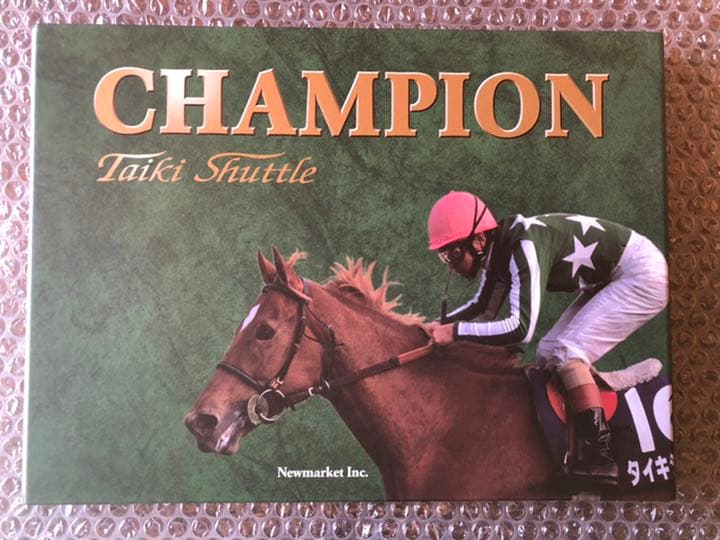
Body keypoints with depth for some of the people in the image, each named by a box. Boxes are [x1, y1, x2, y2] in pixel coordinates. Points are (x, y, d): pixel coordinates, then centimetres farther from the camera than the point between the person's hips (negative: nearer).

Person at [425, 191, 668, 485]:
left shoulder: (524, 246, -31)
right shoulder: (498, 249, -2)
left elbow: (520, 328, -37)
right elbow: (484, 308, 11)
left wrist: (455, 332, -30)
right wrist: (439, 325, -3)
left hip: (643, 275, -9)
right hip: (610, 279, 10)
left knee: (567, 352, -19)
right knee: (547, 353, 6)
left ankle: (598, 456, -14)